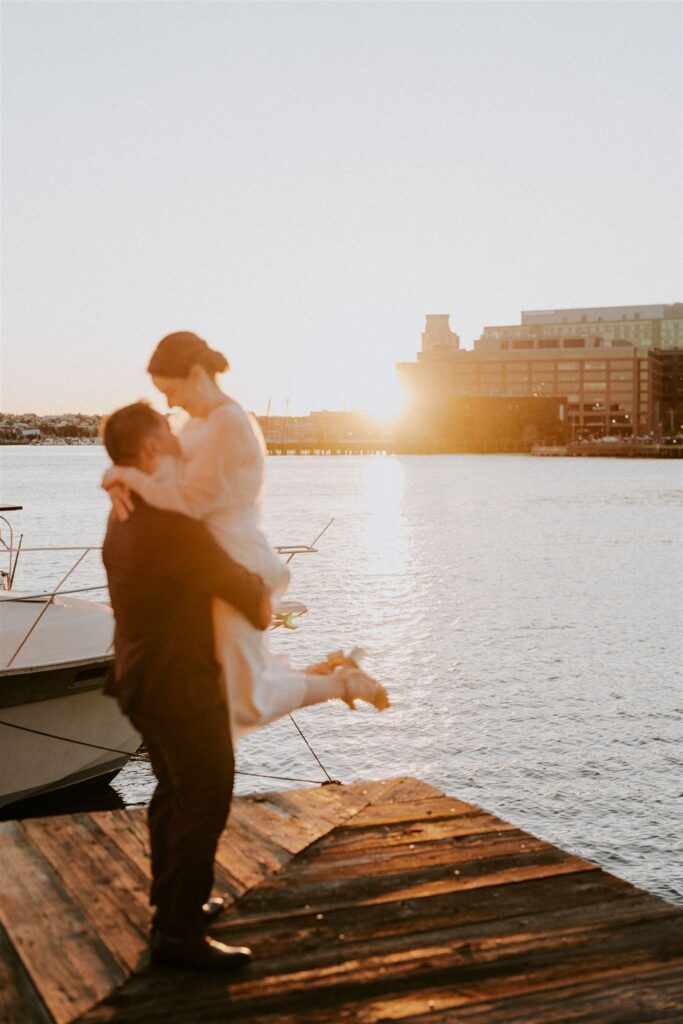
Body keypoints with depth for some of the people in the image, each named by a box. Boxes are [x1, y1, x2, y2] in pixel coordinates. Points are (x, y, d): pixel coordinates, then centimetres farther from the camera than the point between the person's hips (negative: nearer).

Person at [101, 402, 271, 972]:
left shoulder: (124, 518, 8)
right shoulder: (171, 523, -25)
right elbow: (234, 581, -18)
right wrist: (263, 603, 3)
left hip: (142, 679, 10)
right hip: (181, 687, -10)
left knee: (175, 791, 23)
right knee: (205, 802, -2)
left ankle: (171, 899, 36)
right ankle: (179, 933, 3)